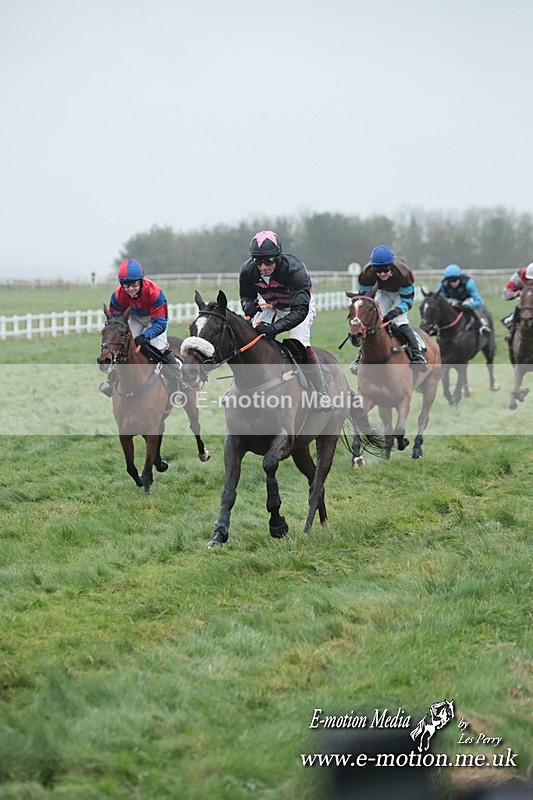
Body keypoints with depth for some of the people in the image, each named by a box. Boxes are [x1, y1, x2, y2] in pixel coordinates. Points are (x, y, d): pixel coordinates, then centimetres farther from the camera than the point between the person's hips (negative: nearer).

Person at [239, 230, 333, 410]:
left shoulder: (295, 269, -40)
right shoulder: (248, 271, -26)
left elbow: (300, 311, -44)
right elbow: (246, 296, -6)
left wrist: (275, 327, -58)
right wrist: (248, 305, -33)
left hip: (299, 307, -5)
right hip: (271, 308, 5)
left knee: (301, 344, -25)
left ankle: (322, 393, -14)